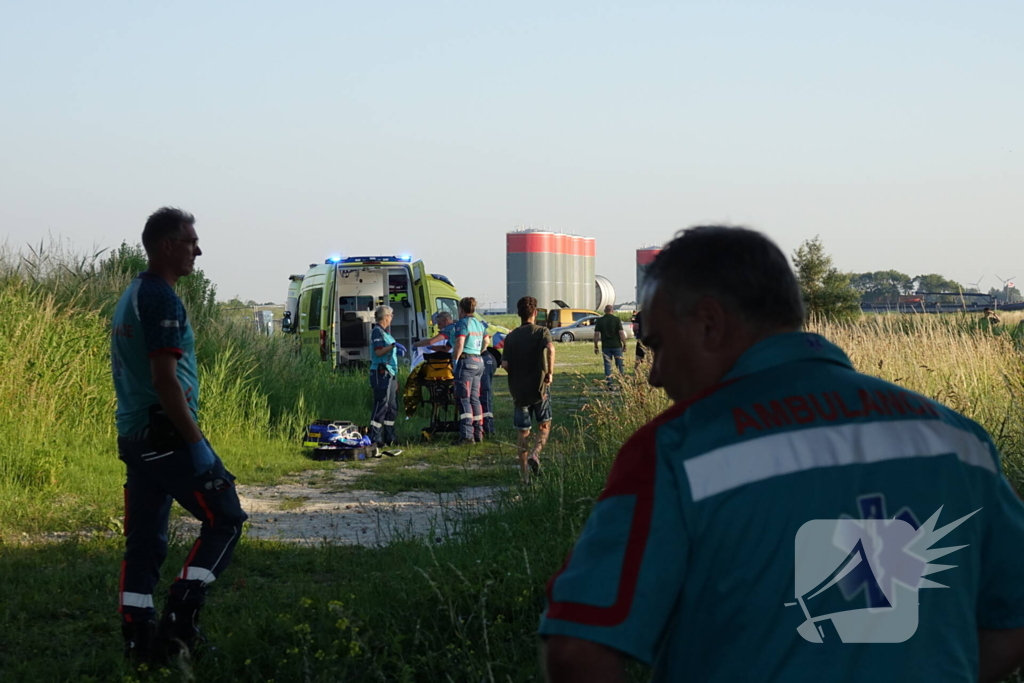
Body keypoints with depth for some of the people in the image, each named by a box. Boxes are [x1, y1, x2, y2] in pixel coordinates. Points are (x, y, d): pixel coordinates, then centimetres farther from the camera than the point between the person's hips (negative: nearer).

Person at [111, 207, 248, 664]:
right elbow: (165, 378, -21)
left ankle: (137, 641, 9)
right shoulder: (162, 299, -14)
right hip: (166, 434, -9)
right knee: (225, 519, 0)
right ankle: (180, 616, -5)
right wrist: (197, 443, -18)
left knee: (144, 542, 9)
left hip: (133, 436, 9)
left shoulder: (131, 296, 17)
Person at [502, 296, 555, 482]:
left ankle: (524, 474, 7)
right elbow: (550, 348, -26)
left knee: (523, 432, 9)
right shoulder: (542, 332, -5)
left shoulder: (511, 337, 3)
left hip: (518, 390, 2)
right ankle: (535, 453, -11)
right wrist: (550, 372, -17)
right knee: (544, 426, 15)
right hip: (540, 388, -2)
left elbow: (505, 364, -5)